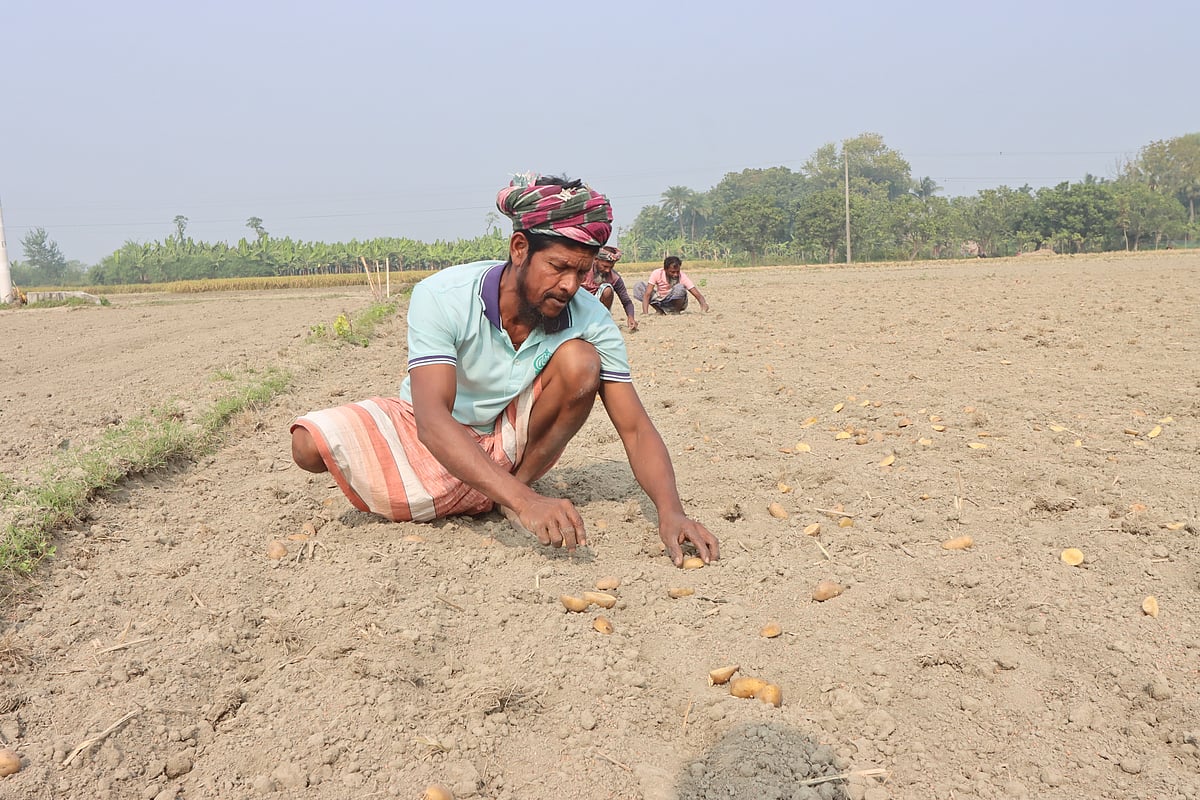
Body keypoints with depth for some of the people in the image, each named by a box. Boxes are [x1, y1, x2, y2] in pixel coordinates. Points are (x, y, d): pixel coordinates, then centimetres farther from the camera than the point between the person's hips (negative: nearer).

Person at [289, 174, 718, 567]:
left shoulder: (591, 320, -21)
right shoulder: (440, 297, -29)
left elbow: (635, 428, -21)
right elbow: (433, 420, -39)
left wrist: (670, 511, -40)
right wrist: (524, 502, -52)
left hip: (511, 443, 1)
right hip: (433, 436, 0)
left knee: (581, 360, -27)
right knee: (311, 445, -25)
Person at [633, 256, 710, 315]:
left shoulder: (682, 276, -24)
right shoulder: (657, 274, -23)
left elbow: (697, 294, -27)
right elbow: (647, 294, -27)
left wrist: (704, 304, -50)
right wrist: (645, 313, -40)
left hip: (676, 302, -2)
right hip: (660, 299, 2)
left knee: (680, 288, -36)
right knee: (638, 286, -20)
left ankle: (676, 312, -8)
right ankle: (659, 311, -5)